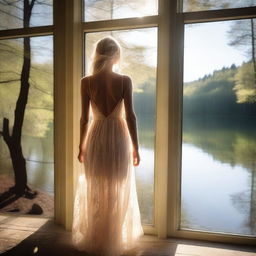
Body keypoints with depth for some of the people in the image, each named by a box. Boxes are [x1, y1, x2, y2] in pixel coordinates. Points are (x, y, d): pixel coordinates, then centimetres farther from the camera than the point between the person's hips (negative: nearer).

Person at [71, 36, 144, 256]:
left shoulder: (86, 82, -4)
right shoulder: (125, 80, -8)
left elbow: (85, 117, -2)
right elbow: (130, 116, -10)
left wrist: (81, 146, 8)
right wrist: (135, 147, -2)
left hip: (96, 139, 2)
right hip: (119, 138, -1)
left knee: (94, 193, 16)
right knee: (118, 193, 13)